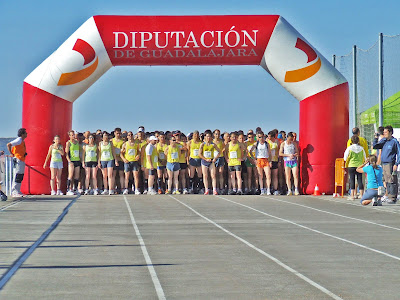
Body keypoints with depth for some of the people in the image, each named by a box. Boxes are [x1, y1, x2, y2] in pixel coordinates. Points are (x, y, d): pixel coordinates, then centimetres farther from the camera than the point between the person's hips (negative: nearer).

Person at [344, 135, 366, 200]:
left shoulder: (349, 148, -6)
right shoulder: (361, 148, 2)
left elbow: (345, 158, 0)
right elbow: (364, 158, 11)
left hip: (351, 166, -2)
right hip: (359, 166, 2)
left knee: (352, 180, 2)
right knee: (360, 180, 5)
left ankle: (352, 195, 0)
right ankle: (361, 195, 4)